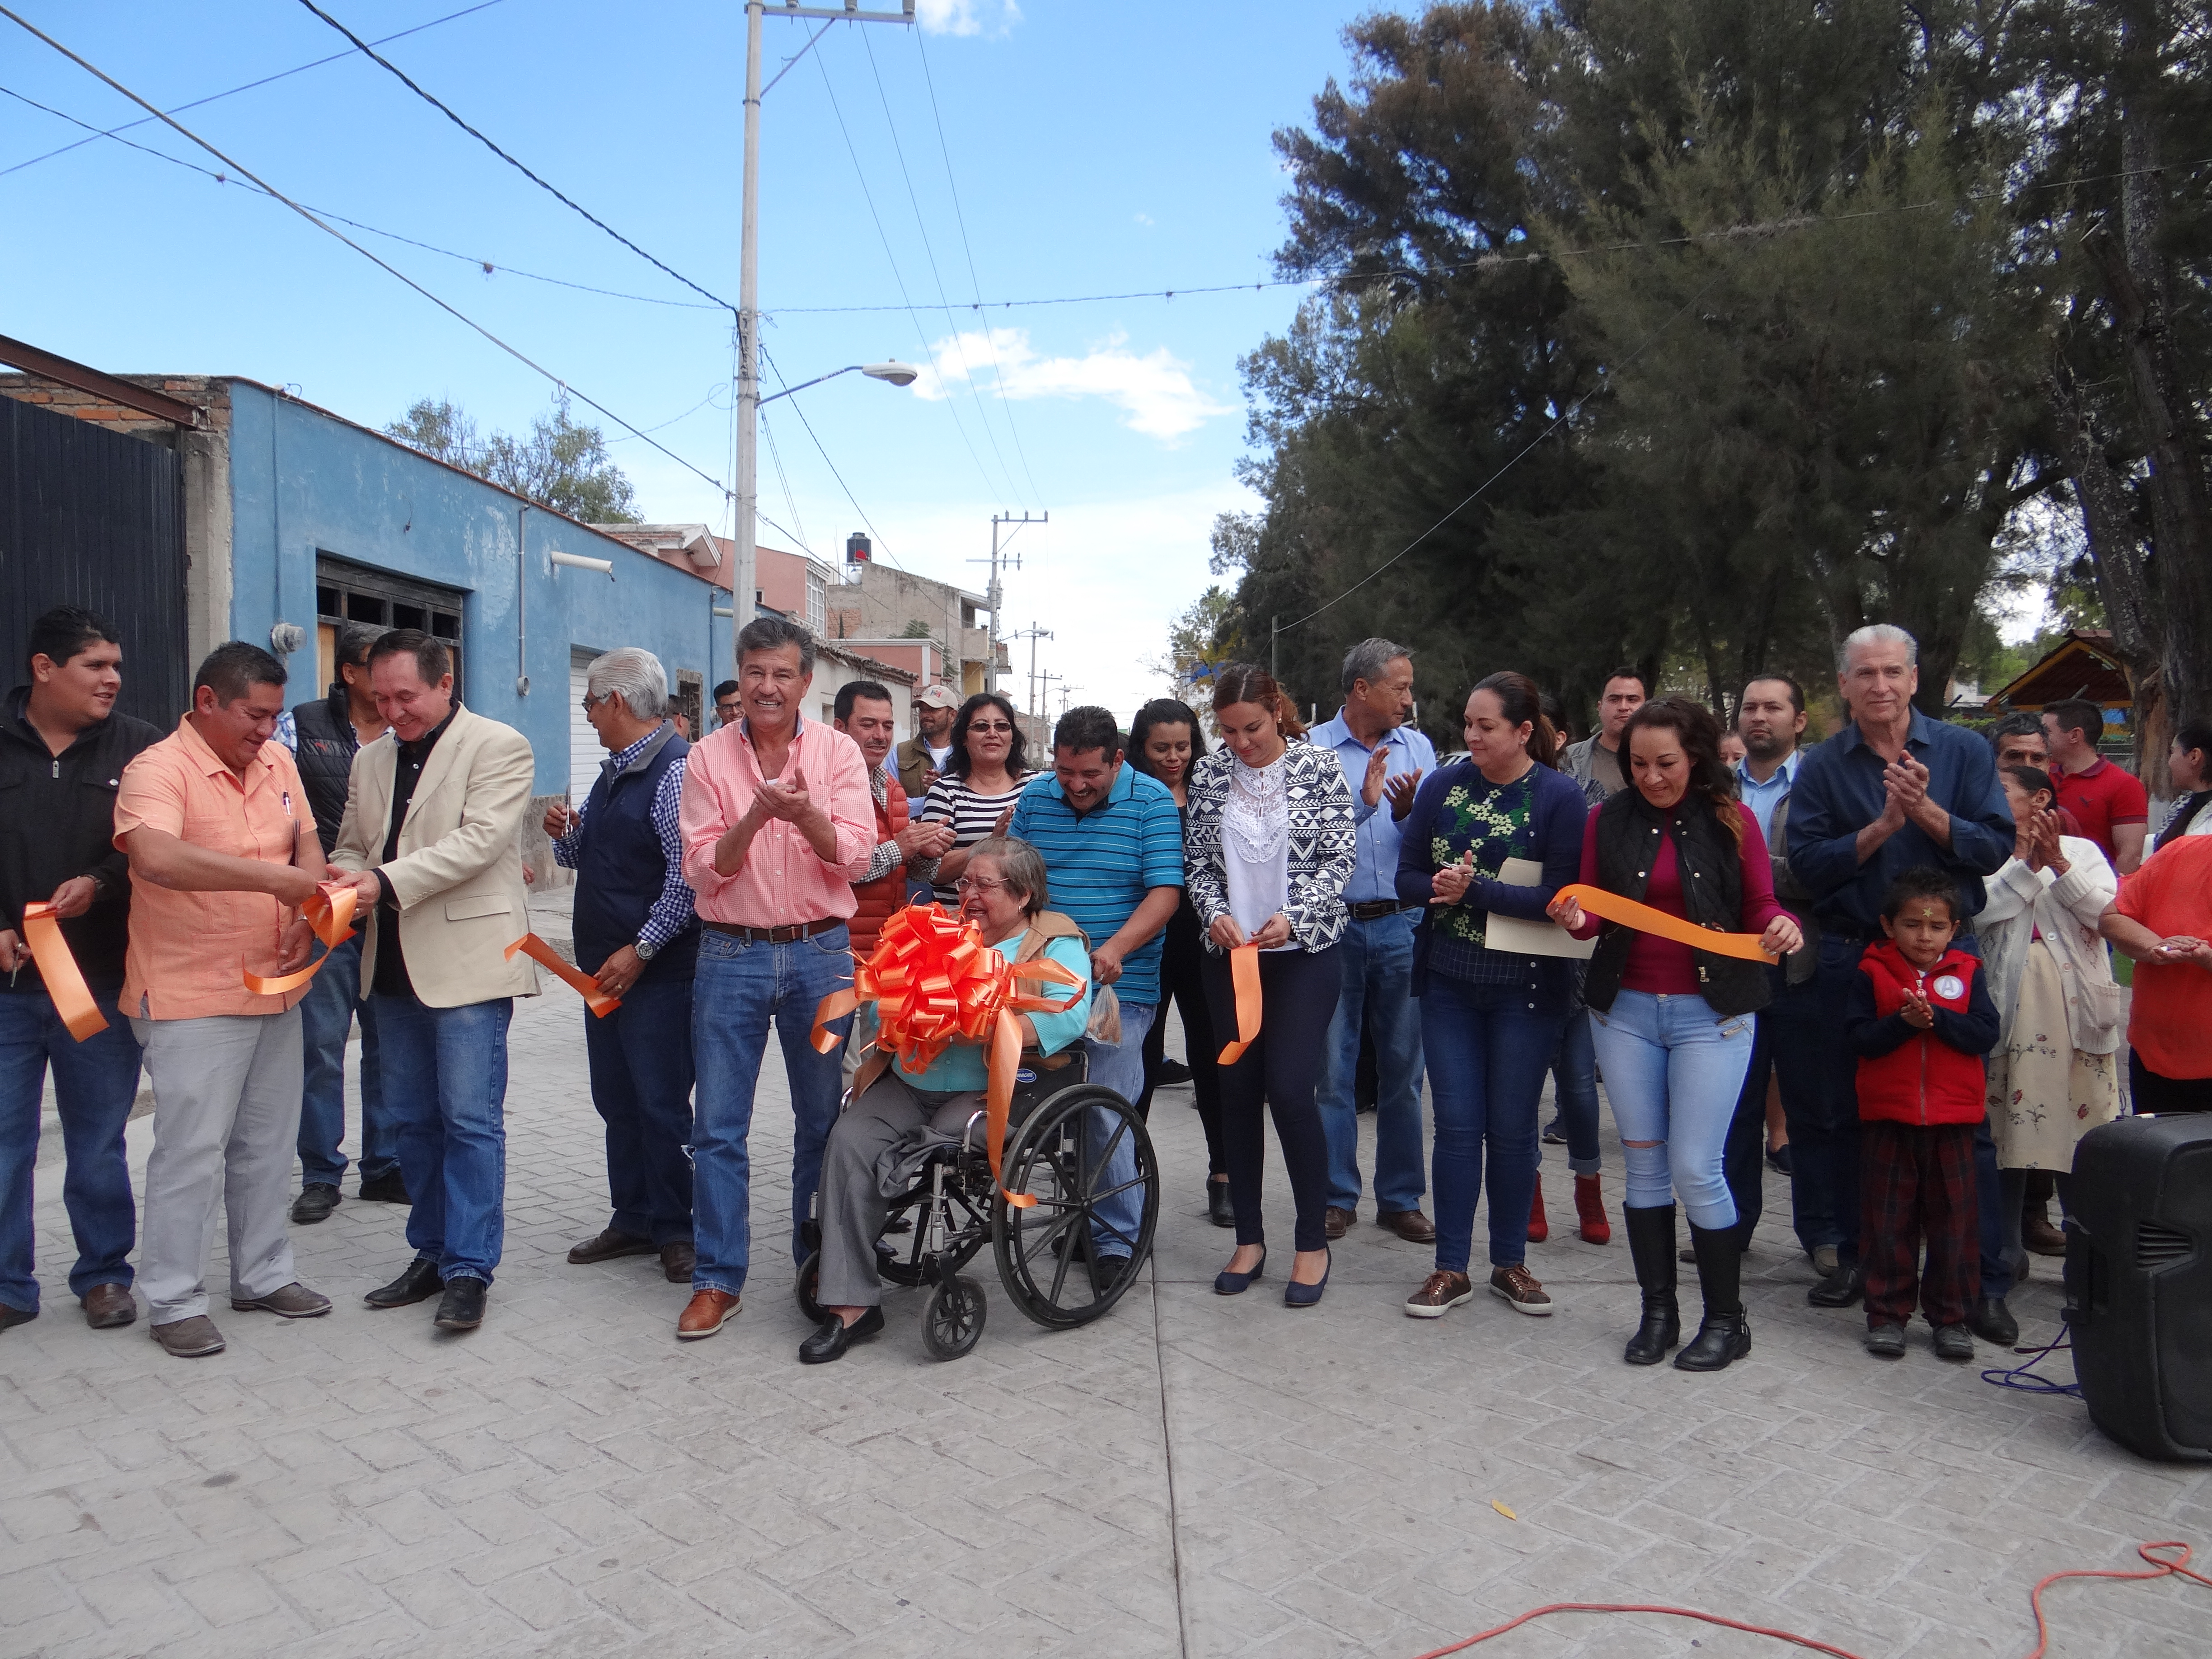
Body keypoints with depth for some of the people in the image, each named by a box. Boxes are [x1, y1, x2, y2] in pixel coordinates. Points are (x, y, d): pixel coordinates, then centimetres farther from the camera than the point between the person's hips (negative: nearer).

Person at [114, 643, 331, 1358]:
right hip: (193, 998, -7)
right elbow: (156, 856, -33)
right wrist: (273, 877, -34)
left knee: (267, 1144, 16)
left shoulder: (277, 760, 7)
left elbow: (306, 844, 12)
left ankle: (264, 1276, 30)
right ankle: (174, 1301, 14)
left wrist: (304, 913, -6)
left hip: (275, 988, 7)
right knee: (192, 1152, -1)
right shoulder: (159, 769, -15)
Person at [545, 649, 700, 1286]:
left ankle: (674, 1231, 12)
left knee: (661, 1105, 0)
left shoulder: (675, 769, -15)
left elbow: (688, 875, -21)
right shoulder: (614, 770, 15)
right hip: (604, 968, 9)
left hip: (657, 971, -9)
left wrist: (640, 950, -20)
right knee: (617, 1100, 15)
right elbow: (585, 857, 24)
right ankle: (632, 1220, 26)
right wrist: (565, 835, 1)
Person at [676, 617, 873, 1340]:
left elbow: (856, 859, -6)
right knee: (717, 1126, 1)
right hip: (731, 955, 0)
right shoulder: (708, 759, 2)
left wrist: (806, 815, -25)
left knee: (823, 1119, 9)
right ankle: (718, 1279, 13)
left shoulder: (838, 753, 1)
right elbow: (703, 872, -4)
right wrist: (754, 818, -21)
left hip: (820, 953, 0)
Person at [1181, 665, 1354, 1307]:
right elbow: (1197, 862, 8)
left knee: (1290, 1087, -9)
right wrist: (1215, 912, -11)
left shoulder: (1319, 766, -3)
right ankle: (1249, 1239, 20)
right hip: (1230, 953, 3)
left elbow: (1342, 856, -4)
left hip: (1305, 951, -3)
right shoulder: (1209, 774, 5)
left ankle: (1314, 1242, 9)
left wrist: (1292, 916, -16)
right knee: (1237, 1089, 6)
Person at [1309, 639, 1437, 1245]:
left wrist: (1410, 812, -16)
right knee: (1332, 1069, 5)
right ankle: (1337, 1197, 18)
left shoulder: (1417, 746, 8)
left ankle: (1401, 1198, 21)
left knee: (1402, 1068, 8)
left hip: (1402, 925, 3)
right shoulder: (1312, 750, -2)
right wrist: (1362, 804, -24)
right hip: (1333, 926, -2)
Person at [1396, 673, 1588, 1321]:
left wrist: (1474, 889, -22)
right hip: (1449, 982, 2)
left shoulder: (1560, 796, -8)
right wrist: (1440, 887, -20)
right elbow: (1408, 877, 2)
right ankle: (1451, 1268, 16)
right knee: (1457, 1125, 5)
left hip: (1526, 988, -2)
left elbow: (1558, 897, -16)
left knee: (1512, 1127, 9)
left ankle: (1510, 1262, 25)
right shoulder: (1443, 785, 2)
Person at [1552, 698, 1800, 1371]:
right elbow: (1596, 915, 7)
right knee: (1644, 1163, 8)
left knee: (1696, 1169, -5)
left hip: (1711, 1013, -2)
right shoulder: (1608, 821, 4)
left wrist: (1783, 928, -19)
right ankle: (1658, 1311, 21)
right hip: (1625, 1011, 3)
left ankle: (1726, 1319, 13)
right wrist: (1576, 920, -15)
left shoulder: (1731, 820, 0)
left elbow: (1762, 905, 2)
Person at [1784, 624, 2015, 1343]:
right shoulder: (1822, 766, 3)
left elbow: (1995, 847, -6)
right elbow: (1807, 865, -7)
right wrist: (1881, 826, -17)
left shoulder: (1963, 751, 3)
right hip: (1851, 956, 1)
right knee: (1844, 1115, 9)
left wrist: (1926, 811, -18)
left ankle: (1983, 1281, 13)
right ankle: (1847, 1255, 24)